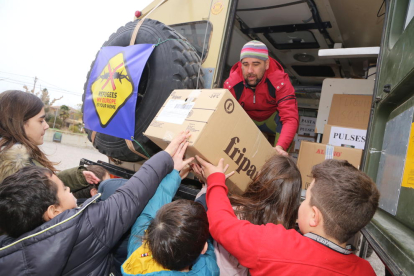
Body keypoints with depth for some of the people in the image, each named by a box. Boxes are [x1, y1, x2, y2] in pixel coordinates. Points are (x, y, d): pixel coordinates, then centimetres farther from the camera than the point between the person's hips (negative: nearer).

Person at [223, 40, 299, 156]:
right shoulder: (231, 84, -26)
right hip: (247, 120, 2)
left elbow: (290, 118, -40)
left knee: (284, 118, -35)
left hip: (273, 118, -1)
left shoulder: (280, 81, -32)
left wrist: (281, 147, -58)